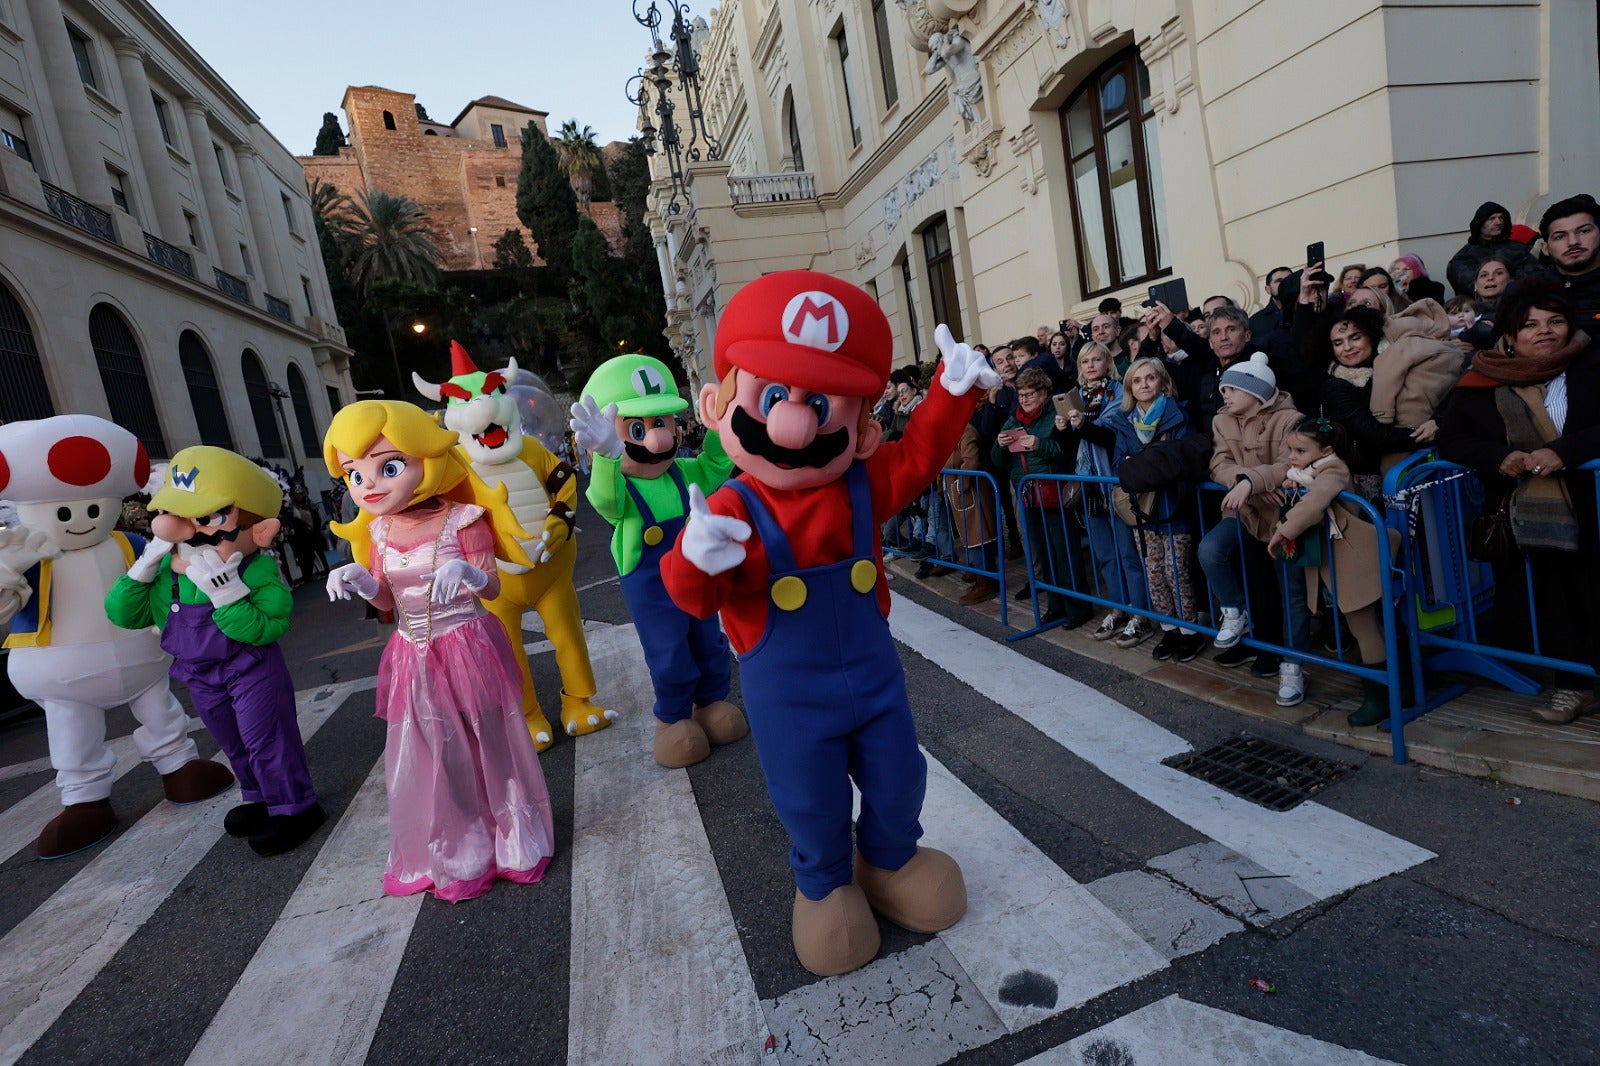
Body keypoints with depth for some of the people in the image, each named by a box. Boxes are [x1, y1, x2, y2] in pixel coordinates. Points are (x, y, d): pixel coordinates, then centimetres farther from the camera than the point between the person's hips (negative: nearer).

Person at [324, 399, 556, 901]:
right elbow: (388, 602, 8)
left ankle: (512, 840, 31)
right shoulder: (379, 533, 3)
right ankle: (455, 853, 36)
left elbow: (494, 587, -14)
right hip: (415, 660, 5)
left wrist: (470, 573, -35)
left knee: (488, 745, 8)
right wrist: (362, 584, -12)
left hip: (468, 650, -5)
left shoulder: (460, 521, -15)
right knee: (430, 756, 14)